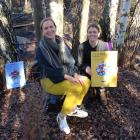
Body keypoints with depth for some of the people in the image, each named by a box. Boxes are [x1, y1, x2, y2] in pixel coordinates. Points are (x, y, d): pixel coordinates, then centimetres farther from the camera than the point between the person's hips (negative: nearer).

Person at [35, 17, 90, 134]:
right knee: (75, 88, -28)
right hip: (50, 80, -7)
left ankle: (73, 108, 7)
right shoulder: (41, 49, -15)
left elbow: (69, 61, 5)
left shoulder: (60, 43, 4)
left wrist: (75, 74, -14)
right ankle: (61, 116, -9)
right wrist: (67, 77, -28)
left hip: (65, 76, 7)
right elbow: (47, 70, -21)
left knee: (86, 81, -10)